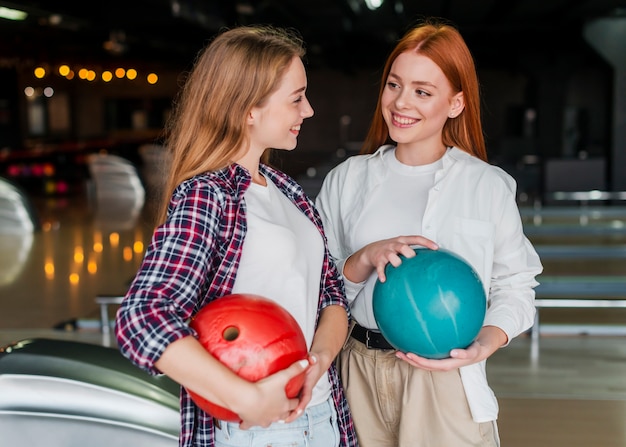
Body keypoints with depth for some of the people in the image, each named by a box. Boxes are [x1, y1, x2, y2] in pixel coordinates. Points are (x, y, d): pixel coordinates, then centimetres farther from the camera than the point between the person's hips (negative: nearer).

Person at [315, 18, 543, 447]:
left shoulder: (490, 186, -2)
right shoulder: (348, 178, 4)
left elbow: (515, 287, 0)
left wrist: (481, 346, -16)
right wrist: (367, 258, -15)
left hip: (444, 381, -2)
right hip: (359, 374, 2)